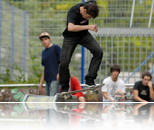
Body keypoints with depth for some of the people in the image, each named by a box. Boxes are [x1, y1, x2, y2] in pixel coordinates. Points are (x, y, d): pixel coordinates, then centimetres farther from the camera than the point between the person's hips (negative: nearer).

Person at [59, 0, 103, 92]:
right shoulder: (73, 12, -33)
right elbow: (70, 28, -52)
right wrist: (88, 26, -57)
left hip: (84, 34, 4)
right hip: (70, 37, -4)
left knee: (98, 52, -20)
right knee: (64, 63, -12)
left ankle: (90, 79, -16)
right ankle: (64, 87, 10)